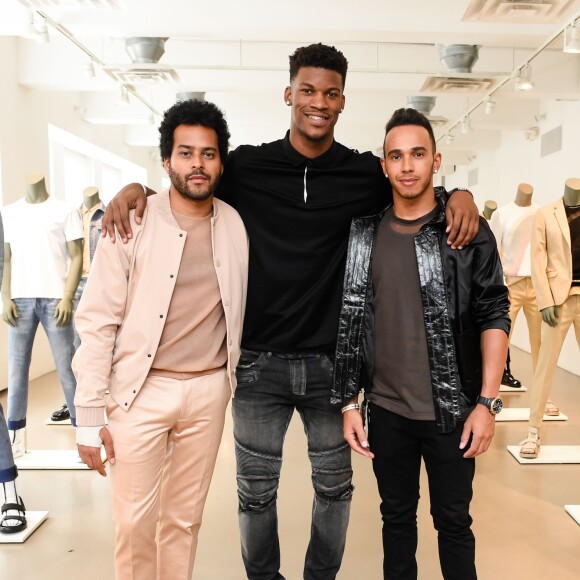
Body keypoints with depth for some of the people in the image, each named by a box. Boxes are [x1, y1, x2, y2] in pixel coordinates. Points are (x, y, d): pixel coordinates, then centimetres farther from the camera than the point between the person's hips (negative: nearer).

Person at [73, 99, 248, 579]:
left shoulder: (237, 227, 1)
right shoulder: (132, 225, -8)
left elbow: (242, 306, 11)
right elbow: (97, 323, -8)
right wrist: (90, 415, -9)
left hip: (209, 390, 3)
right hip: (142, 390, -2)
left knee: (185, 518, 14)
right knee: (135, 521, 6)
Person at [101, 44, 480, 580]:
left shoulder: (364, 173, -1)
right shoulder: (246, 166, -2)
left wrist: (460, 194, -10)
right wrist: (136, 189, -11)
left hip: (330, 361, 2)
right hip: (259, 360, -1)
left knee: (335, 486, 19)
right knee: (256, 492, 15)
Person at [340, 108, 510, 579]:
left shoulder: (469, 231, -4)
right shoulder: (364, 235, 1)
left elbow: (494, 316, -5)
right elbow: (352, 321, 3)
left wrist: (487, 402, -12)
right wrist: (349, 402, 1)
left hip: (452, 411, -2)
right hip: (386, 411, 2)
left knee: (453, 522, 14)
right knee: (396, 518, 18)